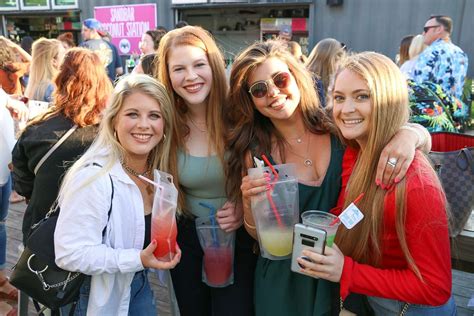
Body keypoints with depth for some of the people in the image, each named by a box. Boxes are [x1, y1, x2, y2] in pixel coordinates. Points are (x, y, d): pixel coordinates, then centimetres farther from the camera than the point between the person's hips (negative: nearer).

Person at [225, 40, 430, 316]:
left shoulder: (338, 129, -13)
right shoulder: (256, 153, -14)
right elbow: (259, 235, -6)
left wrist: (407, 135, -27)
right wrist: (249, 203, -26)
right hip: (284, 282, -1)